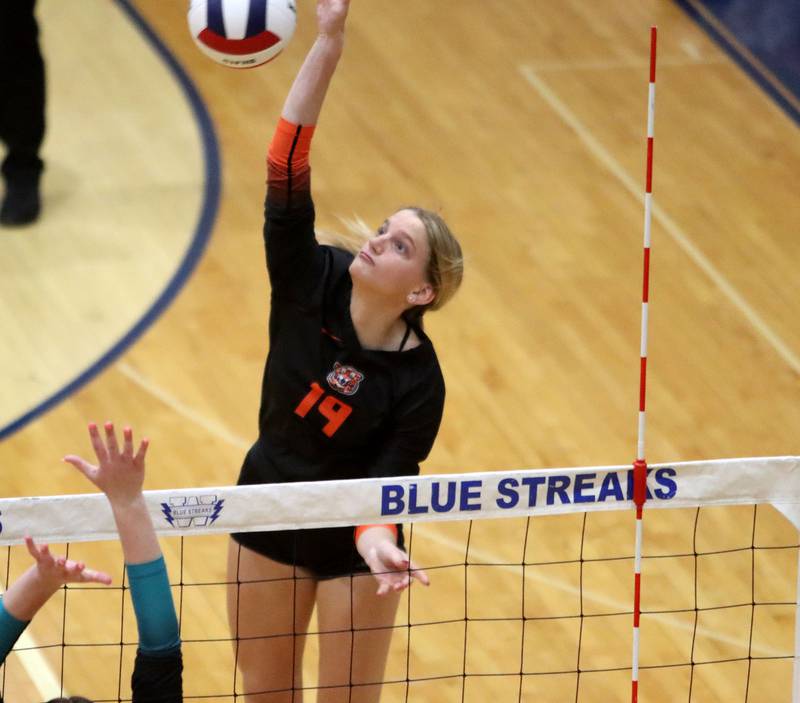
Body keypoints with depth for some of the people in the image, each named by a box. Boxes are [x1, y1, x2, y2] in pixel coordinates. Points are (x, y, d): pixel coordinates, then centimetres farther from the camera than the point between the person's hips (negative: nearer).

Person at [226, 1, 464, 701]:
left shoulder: (419, 381, -22)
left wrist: (374, 537, -45)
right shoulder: (312, 283, -17)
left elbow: (387, 479, -20)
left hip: (351, 545, -3)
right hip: (268, 527, 3)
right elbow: (287, 171, -27)